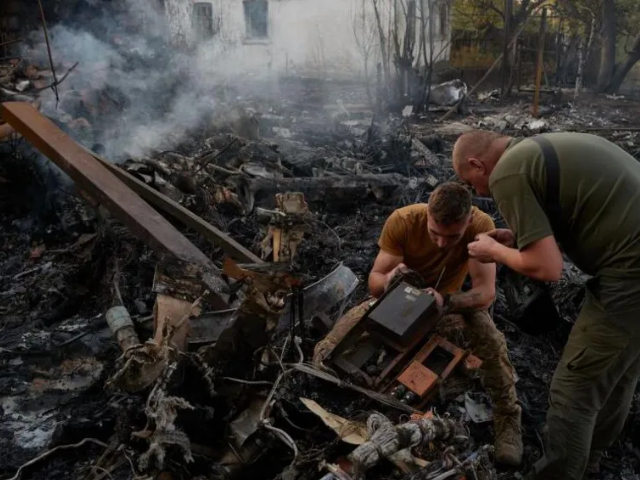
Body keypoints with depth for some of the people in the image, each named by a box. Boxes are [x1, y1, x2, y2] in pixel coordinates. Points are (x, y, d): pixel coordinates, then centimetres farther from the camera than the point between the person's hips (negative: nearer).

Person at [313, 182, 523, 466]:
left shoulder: (481, 226, -28)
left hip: (450, 299, 1)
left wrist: (444, 301, -51)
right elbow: (373, 280, -24)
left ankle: (508, 421, -4)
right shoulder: (402, 220, -28)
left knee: (491, 340, -30)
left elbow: (486, 292, -30)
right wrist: (387, 281, -49)